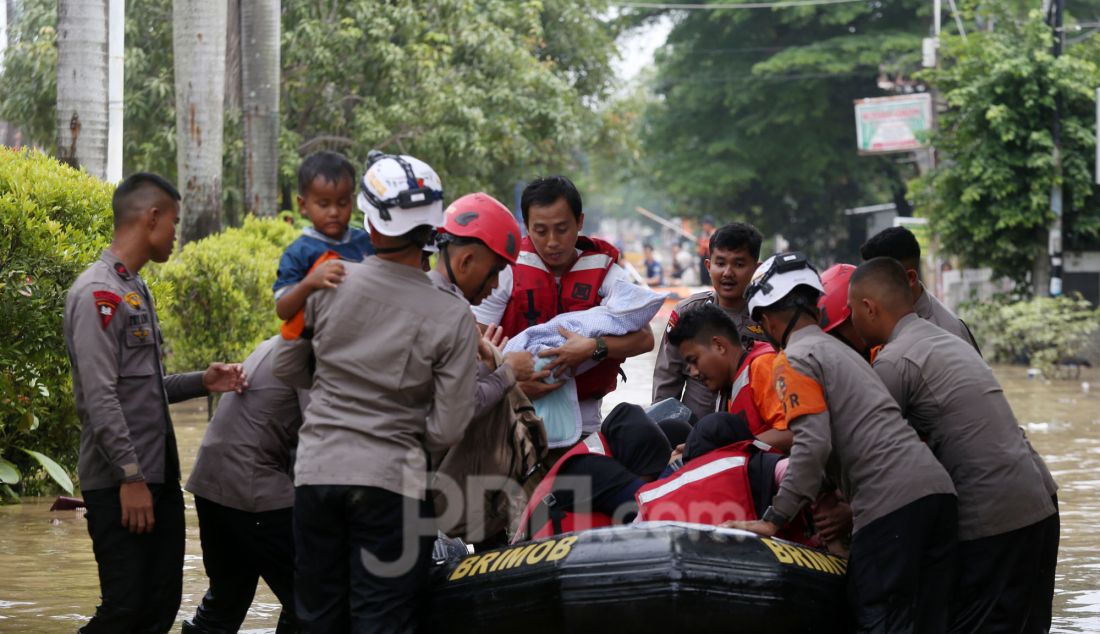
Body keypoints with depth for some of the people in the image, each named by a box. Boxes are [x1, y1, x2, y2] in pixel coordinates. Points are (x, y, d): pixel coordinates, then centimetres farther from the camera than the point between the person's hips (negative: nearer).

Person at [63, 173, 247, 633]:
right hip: (120, 484, -9)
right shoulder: (98, 293, -13)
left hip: (158, 475, 9)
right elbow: (100, 396, -20)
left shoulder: (136, 290, 16)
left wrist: (201, 382, 7)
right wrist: (130, 477, -21)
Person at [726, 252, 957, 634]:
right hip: (937, 487, 9)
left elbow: (813, 444, -12)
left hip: (891, 500, -9)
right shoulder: (842, 351, 29)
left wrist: (774, 521, -9)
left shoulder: (794, 359, 1)